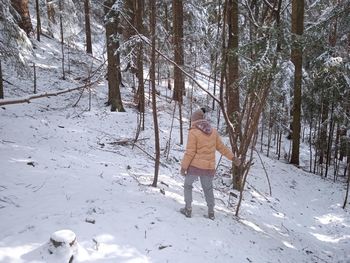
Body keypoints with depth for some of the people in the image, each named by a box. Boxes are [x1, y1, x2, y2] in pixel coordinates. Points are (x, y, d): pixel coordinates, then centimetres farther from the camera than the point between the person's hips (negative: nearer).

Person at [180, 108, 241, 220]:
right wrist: (233, 157, 17)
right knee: (208, 188, 20)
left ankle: (188, 209, 19)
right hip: (209, 167, 5)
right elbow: (221, 147, 8)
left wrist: (183, 166, -6)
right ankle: (211, 212, 26)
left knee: (188, 185, 17)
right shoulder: (213, 131, 3)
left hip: (195, 166, -5)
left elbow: (190, 152, -14)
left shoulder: (193, 132, -13)